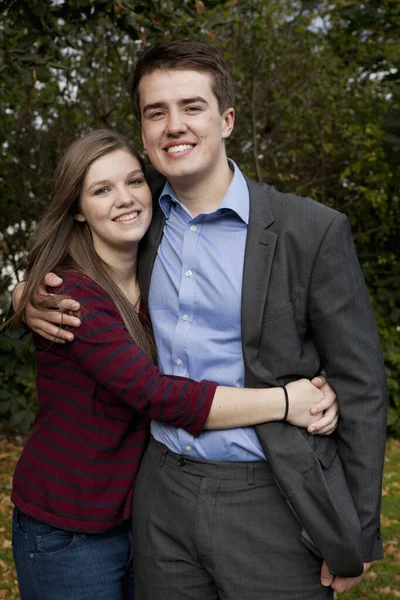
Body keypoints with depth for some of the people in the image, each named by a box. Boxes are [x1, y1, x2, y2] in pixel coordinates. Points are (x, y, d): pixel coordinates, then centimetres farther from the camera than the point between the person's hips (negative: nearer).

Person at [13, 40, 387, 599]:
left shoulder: (313, 231, -11)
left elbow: (359, 387, -7)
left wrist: (355, 537, -6)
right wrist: (30, 301, -5)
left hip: (270, 504, -4)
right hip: (163, 495, 4)